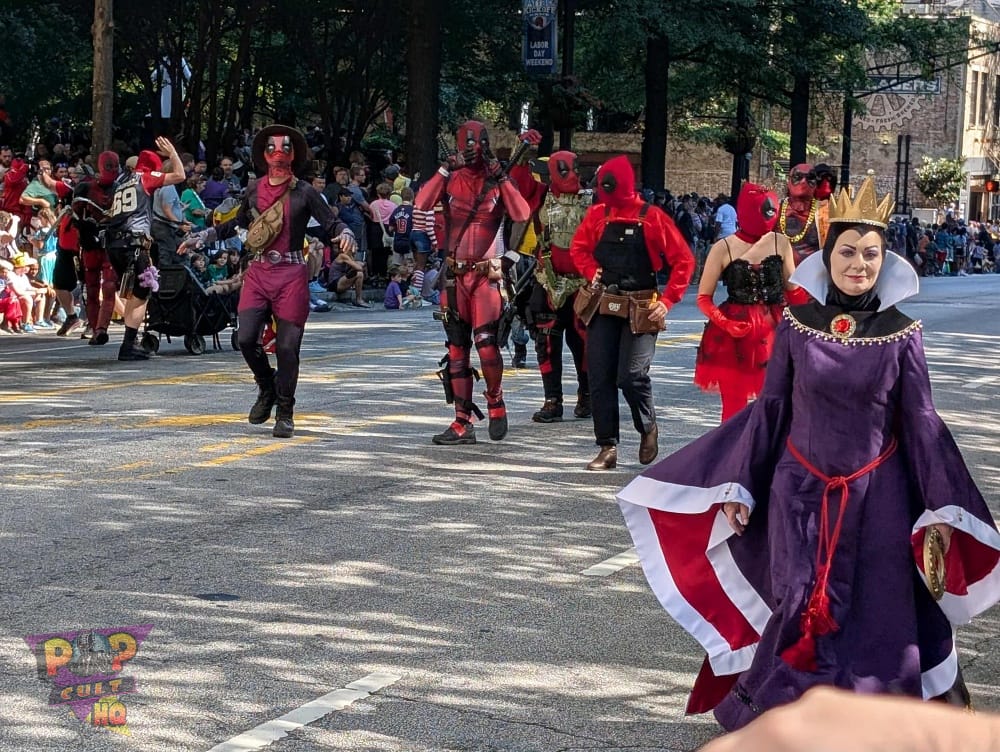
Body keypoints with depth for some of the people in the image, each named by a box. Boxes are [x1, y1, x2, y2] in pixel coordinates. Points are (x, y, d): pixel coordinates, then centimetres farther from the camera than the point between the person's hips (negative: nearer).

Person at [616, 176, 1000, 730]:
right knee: (799, 613, 3)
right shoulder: (797, 324, -3)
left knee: (878, 619, 2)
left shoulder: (900, 334, -4)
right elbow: (770, 408, 3)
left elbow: (922, 423, -1)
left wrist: (940, 510, -5)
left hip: (877, 497, 0)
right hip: (800, 492, 0)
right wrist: (740, 488, 3)